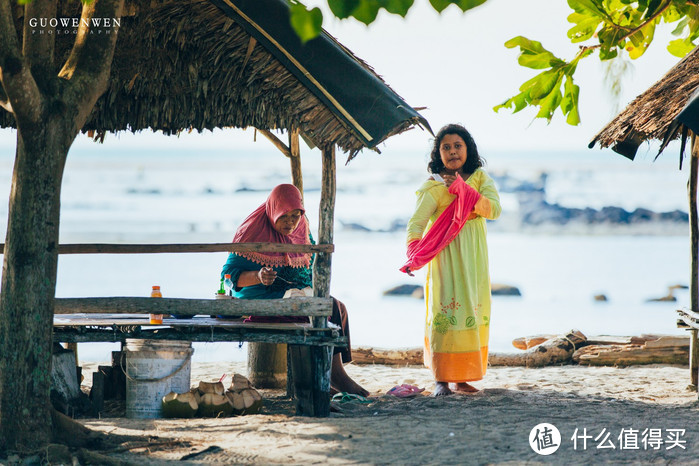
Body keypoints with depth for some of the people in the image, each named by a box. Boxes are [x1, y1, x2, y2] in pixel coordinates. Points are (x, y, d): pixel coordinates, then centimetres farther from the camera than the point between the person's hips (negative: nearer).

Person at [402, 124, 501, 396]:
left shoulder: (480, 178, 9)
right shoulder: (434, 186, -4)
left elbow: (495, 209, -6)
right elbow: (416, 222, -14)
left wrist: (465, 192, -18)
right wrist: (413, 255, -31)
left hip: (474, 259, 5)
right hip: (445, 258, -4)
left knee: (473, 312, 4)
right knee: (446, 312, -12)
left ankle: (461, 377, 12)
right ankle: (441, 379, -11)